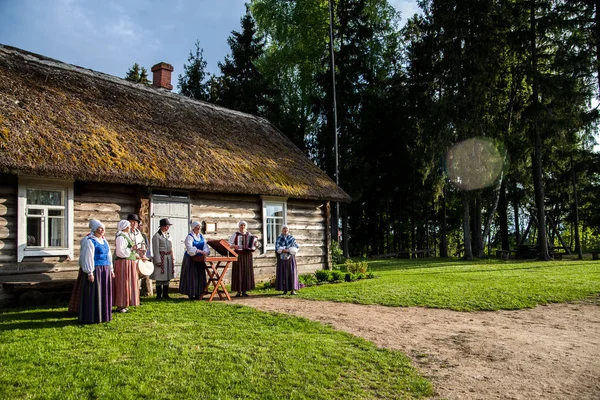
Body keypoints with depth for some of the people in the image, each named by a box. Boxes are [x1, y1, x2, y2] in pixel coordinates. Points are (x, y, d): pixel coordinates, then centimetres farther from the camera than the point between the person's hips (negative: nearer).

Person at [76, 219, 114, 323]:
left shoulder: (103, 240, 15)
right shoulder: (89, 241, -10)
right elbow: (87, 258, -15)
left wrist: (111, 269, 18)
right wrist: (90, 273, -19)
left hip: (105, 271, 8)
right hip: (95, 271, -8)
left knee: (104, 293, 11)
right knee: (93, 294, -3)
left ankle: (102, 315, 19)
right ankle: (92, 317, 4)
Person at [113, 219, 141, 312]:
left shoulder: (126, 236, 16)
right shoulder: (120, 237, -15)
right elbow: (120, 252, -23)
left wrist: (134, 254, 10)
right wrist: (131, 249, -20)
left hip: (129, 264, 10)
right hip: (123, 263, -10)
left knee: (128, 284, 13)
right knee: (123, 284, -4)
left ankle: (123, 305, 20)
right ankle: (120, 306, 2)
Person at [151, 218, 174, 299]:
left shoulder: (169, 235, 13)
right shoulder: (157, 236, -8)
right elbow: (155, 250, -11)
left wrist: (172, 258, 13)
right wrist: (158, 261, -15)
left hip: (169, 258, 7)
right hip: (161, 258, -7)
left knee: (167, 277, 9)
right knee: (160, 277, -1)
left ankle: (165, 294, 18)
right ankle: (159, 295, 7)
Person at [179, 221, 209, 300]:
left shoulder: (201, 236, 10)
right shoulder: (189, 237, -11)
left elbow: (205, 245, 3)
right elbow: (190, 248, -25)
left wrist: (205, 252, -19)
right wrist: (200, 251, -35)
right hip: (191, 259, -6)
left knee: (200, 276, 6)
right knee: (191, 276, -3)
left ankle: (198, 293, 13)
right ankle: (191, 294, 3)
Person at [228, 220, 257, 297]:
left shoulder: (249, 234, 11)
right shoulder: (235, 235, 2)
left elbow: (253, 242, 19)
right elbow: (229, 244, 1)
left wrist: (255, 245, -2)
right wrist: (234, 246, -17)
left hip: (247, 256, 3)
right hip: (238, 255, -3)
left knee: (247, 272, 2)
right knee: (238, 272, -4)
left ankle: (244, 290, 9)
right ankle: (238, 291, 1)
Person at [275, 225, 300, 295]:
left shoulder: (292, 238, 7)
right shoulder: (279, 239, 5)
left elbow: (296, 248, -3)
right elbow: (277, 248, -9)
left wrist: (284, 250, -15)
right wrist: (289, 250, -17)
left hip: (290, 258, 0)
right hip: (282, 259, 0)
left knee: (292, 273, -7)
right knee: (283, 273, -2)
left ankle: (293, 289, -6)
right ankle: (285, 289, 2)